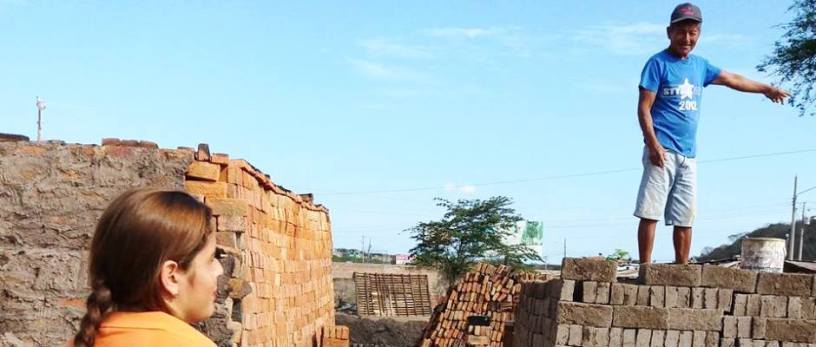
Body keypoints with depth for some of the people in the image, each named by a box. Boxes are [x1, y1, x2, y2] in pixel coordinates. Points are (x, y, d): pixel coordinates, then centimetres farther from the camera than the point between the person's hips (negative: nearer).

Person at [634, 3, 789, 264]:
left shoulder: (699, 65, 16)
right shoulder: (658, 63, -3)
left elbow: (732, 80, 32)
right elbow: (644, 107, -8)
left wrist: (767, 89, 44)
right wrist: (653, 145, -19)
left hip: (689, 155, 6)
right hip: (663, 151, -6)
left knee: (685, 219, 7)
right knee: (650, 213, -9)